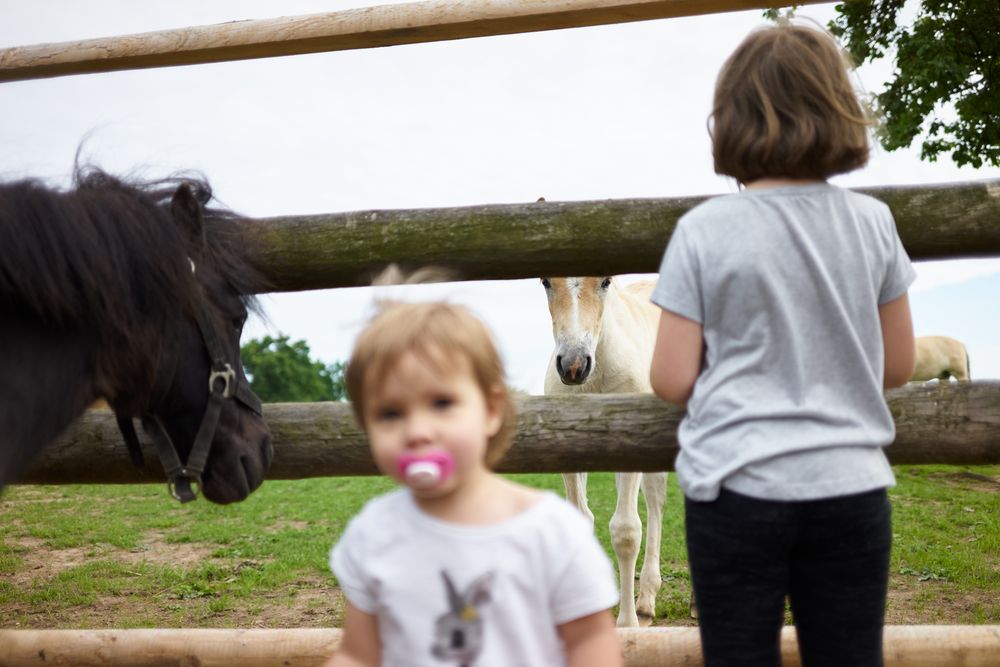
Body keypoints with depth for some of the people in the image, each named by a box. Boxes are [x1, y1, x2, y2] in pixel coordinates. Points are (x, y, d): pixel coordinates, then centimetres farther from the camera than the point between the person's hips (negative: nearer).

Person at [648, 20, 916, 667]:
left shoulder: (704, 230, -8)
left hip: (736, 488, -2)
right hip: (850, 486, 3)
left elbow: (672, 381, -7)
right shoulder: (872, 221, 1)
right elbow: (898, 366, 8)